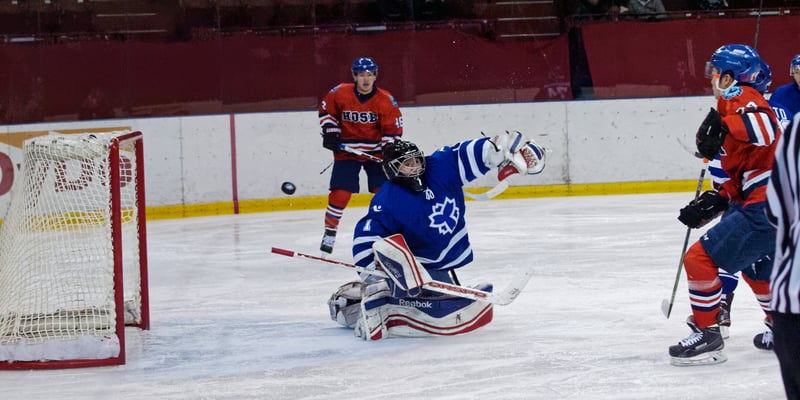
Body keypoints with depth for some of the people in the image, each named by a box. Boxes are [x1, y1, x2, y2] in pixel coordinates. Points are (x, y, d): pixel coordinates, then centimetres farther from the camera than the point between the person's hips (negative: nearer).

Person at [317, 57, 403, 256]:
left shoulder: (385, 100, -12)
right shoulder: (340, 93, -12)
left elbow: (393, 129, -8)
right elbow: (325, 110, 7)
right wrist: (330, 131, -4)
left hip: (375, 152, 1)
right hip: (346, 150, 0)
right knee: (340, 194, -8)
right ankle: (329, 232, 9)